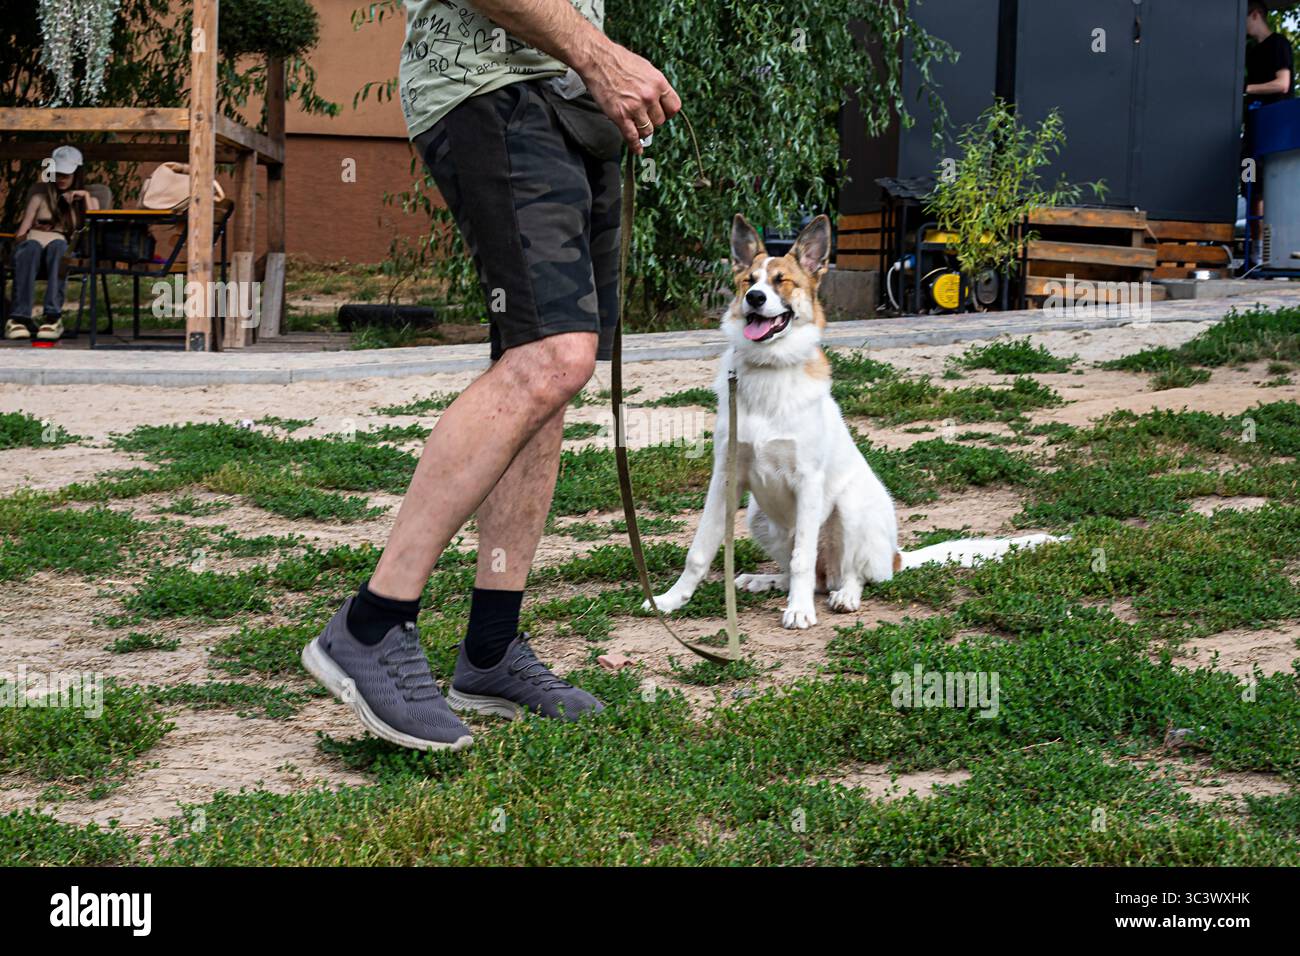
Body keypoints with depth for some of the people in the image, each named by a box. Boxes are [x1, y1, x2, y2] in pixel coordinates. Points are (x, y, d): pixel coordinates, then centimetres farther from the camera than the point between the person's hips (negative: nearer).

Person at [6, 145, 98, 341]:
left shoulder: (88, 200, 22)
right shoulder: (40, 191, 22)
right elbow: (24, 227, 14)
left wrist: (86, 198, 1)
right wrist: (20, 237, -7)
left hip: (66, 250, -1)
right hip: (33, 241, 1)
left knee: (57, 245, -39)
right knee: (31, 247, -38)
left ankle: (53, 316, -52)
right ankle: (20, 316, -50)